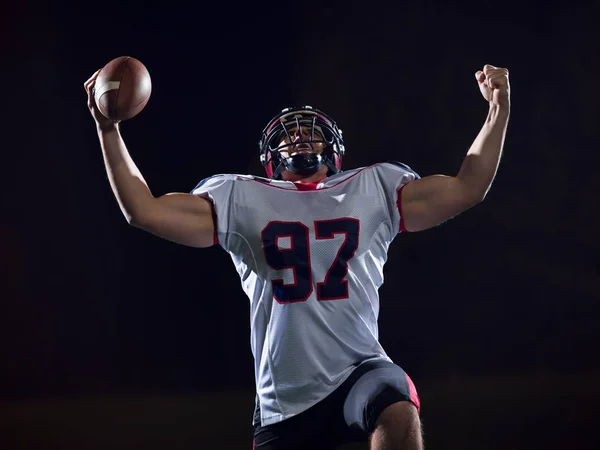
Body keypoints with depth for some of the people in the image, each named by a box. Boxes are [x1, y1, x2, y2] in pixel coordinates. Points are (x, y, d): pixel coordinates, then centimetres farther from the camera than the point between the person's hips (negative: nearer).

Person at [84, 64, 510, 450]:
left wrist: (499, 112, -3)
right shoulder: (243, 201, 9)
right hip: (284, 400, 1)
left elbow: (465, 190, 7)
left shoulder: (373, 189, 11)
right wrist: (109, 130, -3)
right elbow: (145, 210, 3)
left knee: (397, 415, -35)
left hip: (360, 371, -1)